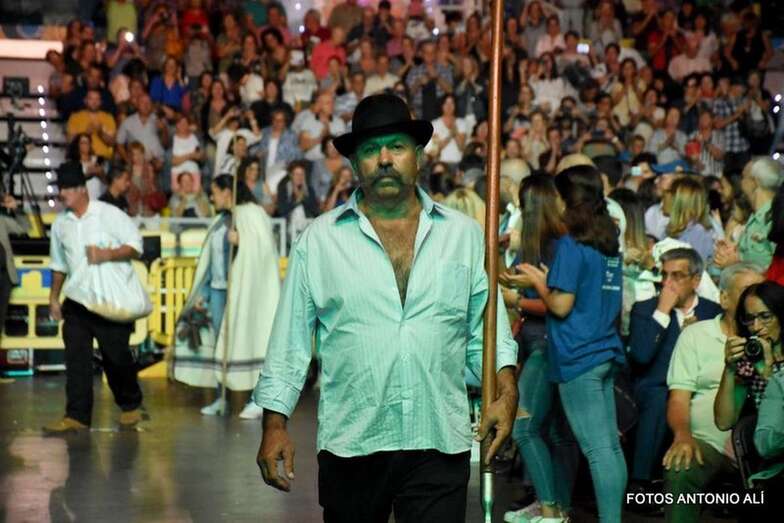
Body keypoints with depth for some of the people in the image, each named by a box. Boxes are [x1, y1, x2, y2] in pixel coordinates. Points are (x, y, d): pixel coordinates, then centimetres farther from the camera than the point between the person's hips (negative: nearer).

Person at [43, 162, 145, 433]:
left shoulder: (109, 215, -6)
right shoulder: (60, 223, 9)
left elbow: (135, 246, -5)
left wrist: (108, 254, -20)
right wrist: (53, 297, 18)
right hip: (76, 301, 4)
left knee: (117, 357, 3)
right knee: (76, 360, -3)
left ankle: (131, 406, 23)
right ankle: (77, 416, -1)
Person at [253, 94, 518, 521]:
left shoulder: (463, 235, 9)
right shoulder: (319, 240, 4)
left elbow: (487, 329, 10)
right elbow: (289, 342, 4)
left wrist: (506, 390, -5)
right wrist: (275, 424, -1)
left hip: (440, 445, 0)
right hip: (350, 446, 0)